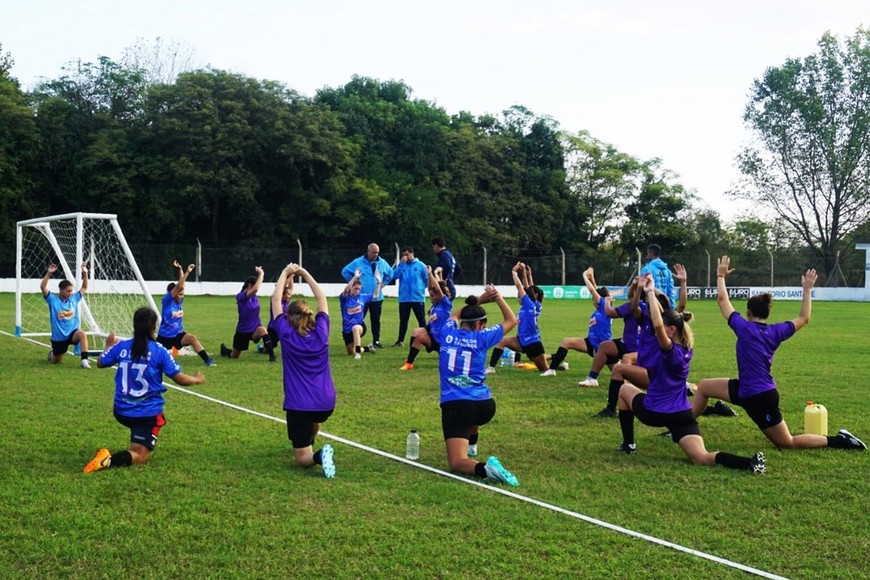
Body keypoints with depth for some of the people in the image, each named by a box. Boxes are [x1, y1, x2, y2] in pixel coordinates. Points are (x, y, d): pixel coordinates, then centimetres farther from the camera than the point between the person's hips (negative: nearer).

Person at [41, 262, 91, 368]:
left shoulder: (74, 298, 2)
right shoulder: (53, 300, -8)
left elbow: (84, 287, 9)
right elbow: (43, 287, -20)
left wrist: (85, 273, -5)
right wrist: (48, 274, -31)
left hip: (72, 333, 1)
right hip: (58, 337, -1)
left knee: (82, 334, -36)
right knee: (56, 361, 13)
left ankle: (84, 360, -35)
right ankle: (51, 354, 51)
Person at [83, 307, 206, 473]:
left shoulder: (121, 346, -4)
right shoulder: (159, 351, -13)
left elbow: (100, 363, 13)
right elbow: (180, 379, -9)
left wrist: (109, 345, 32)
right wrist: (197, 379, 11)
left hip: (121, 411, 5)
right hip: (148, 414, -5)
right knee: (139, 456, -4)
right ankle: (109, 460, -29)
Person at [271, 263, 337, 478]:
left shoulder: (287, 335, -6)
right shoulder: (321, 333, 0)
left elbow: (275, 300, 5)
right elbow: (322, 299, 13)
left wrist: (285, 273, 13)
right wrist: (305, 273, 17)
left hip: (299, 405, -4)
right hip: (327, 402, 4)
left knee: (303, 459, 2)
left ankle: (318, 456, -27)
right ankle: (309, 443, 48)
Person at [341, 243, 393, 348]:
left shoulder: (382, 263, 6)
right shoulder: (358, 262, -5)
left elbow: (390, 273, 23)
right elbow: (345, 272, 2)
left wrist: (384, 282, 11)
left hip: (377, 297, 3)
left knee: (376, 320, 9)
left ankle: (376, 341, 17)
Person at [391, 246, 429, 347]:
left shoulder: (420, 265, 1)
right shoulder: (401, 265, 7)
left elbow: (427, 280, 6)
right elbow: (394, 275, -9)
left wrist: (421, 288, 1)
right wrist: (402, 264, -13)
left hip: (418, 298, -2)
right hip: (404, 298, 3)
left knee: (421, 320, 2)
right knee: (403, 320, 9)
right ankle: (400, 341, 16)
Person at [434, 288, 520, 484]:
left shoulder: (447, 333, 5)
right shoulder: (481, 337, 1)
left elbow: (455, 316, 32)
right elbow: (511, 320, 17)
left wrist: (480, 299, 33)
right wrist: (497, 297, 23)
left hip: (454, 405, -1)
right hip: (484, 405, 2)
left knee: (457, 463, -11)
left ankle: (484, 468, -40)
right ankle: (470, 445, 51)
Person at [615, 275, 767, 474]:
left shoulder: (671, 352, -17)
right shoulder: (684, 350, 5)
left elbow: (657, 325, -36)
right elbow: (660, 318, 12)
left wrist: (650, 292, -29)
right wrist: (648, 293, 6)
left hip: (654, 412, -6)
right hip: (681, 414, 6)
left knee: (625, 389, 25)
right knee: (702, 458, -7)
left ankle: (628, 444, 25)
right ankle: (750, 462, -33)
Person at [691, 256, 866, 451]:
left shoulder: (745, 328, -17)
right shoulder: (775, 332, 0)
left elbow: (722, 299, -9)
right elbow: (804, 318, 14)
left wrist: (720, 276, 6)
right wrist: (807, 289, 20)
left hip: (759, 398, -8)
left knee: (788, 443, 5)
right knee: (704, 387, 12)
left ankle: (839, 440, 6)